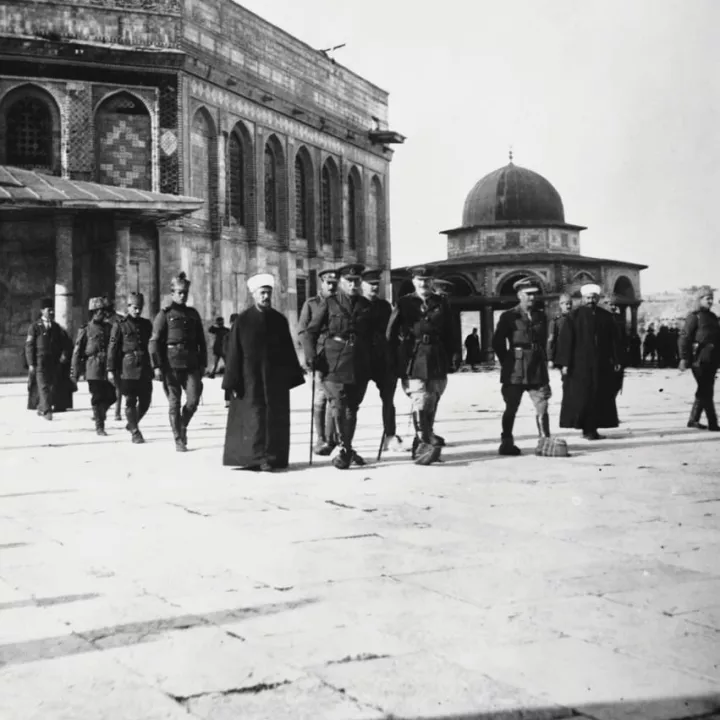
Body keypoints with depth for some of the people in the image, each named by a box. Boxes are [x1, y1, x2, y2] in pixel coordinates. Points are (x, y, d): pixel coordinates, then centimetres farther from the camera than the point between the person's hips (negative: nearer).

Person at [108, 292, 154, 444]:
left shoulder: (146, 324, 13)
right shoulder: (119, 325, 0)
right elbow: (112, 347, -1)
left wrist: (151, 367, 20)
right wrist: (111, 369, -6)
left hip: (144, 367, 4)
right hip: (128, 367, -4)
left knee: (145, 400, 3)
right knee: (131, 400, -2)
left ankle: (132, 424, 27)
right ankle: (135, 432, 7)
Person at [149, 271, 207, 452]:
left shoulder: (193, 314, 13)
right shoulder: (164, 314, 0)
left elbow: (201, 341, 17)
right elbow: (155, 342, -4)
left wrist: (202, 364, 12)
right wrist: (157, 366, -10)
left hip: (191, 364, 3)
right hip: (171, 364, -3)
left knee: (193, 399, -5)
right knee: (174, 402, 2)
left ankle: (183, 426, 22)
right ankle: (178, 440, 11)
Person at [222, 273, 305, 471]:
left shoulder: (279, 319, 9)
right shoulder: (243, 320, -1)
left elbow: (288, 350, 11)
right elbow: (233, 353, -2)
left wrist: (293, 376, 8)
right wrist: (233, 382, -6)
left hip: (276, 379, 3)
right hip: (250, 379, -3)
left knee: (276, 417, 4)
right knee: (254, 416, -6)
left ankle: (274, 457, 11)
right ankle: (259, 458, -5)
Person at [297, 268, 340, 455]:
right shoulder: (310, 304, 6)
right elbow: (302, 332, 3)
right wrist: (312, 351, -10)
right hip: (319, 357, -3)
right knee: (321, 397, -10)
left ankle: (330, 438, 15)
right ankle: (321, 439, -6)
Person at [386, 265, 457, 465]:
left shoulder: (441, 303, 11)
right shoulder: (404, 303, 2)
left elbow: (449, 331, 16)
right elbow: (391, 333, 1)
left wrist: (452, 354, 9)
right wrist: (394, 359, -3)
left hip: (438, 361, 4)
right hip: (413, 361, -4)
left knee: (431, 404, 9)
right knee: (420, 402, -13)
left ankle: (422, 444, 20)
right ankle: (429, 443, -18)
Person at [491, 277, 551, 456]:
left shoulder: (541, 317, 12)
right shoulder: (509, 316, -3)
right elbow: (497, 342, -4)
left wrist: (542, 359, 12)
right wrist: (507, 361, -1)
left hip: (538, 369, 4)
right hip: (515, 371, -4)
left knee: (542, 407, -1)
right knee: (511, 408, 2)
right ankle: (507, 443, 8)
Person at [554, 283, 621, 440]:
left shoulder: (606, 317, 9)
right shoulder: (574, 316, -1)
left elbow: (614, 340, 11)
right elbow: (565, 340, -6)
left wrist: (616, 361, 6)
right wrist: (565, 363, -13)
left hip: (601, 365, 4)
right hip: (580, 364, -4)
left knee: (600, 396, 3)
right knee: (580, 396, -5)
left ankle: (591, 429, 10)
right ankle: (587, 428, 3)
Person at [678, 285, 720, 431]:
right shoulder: (694, 317, -6)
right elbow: (684, 338, -11)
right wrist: (683, 358, -18)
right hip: (699, 359, -8)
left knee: (704, 392, 12)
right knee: (706, 393, -6)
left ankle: (693, 420, 21)